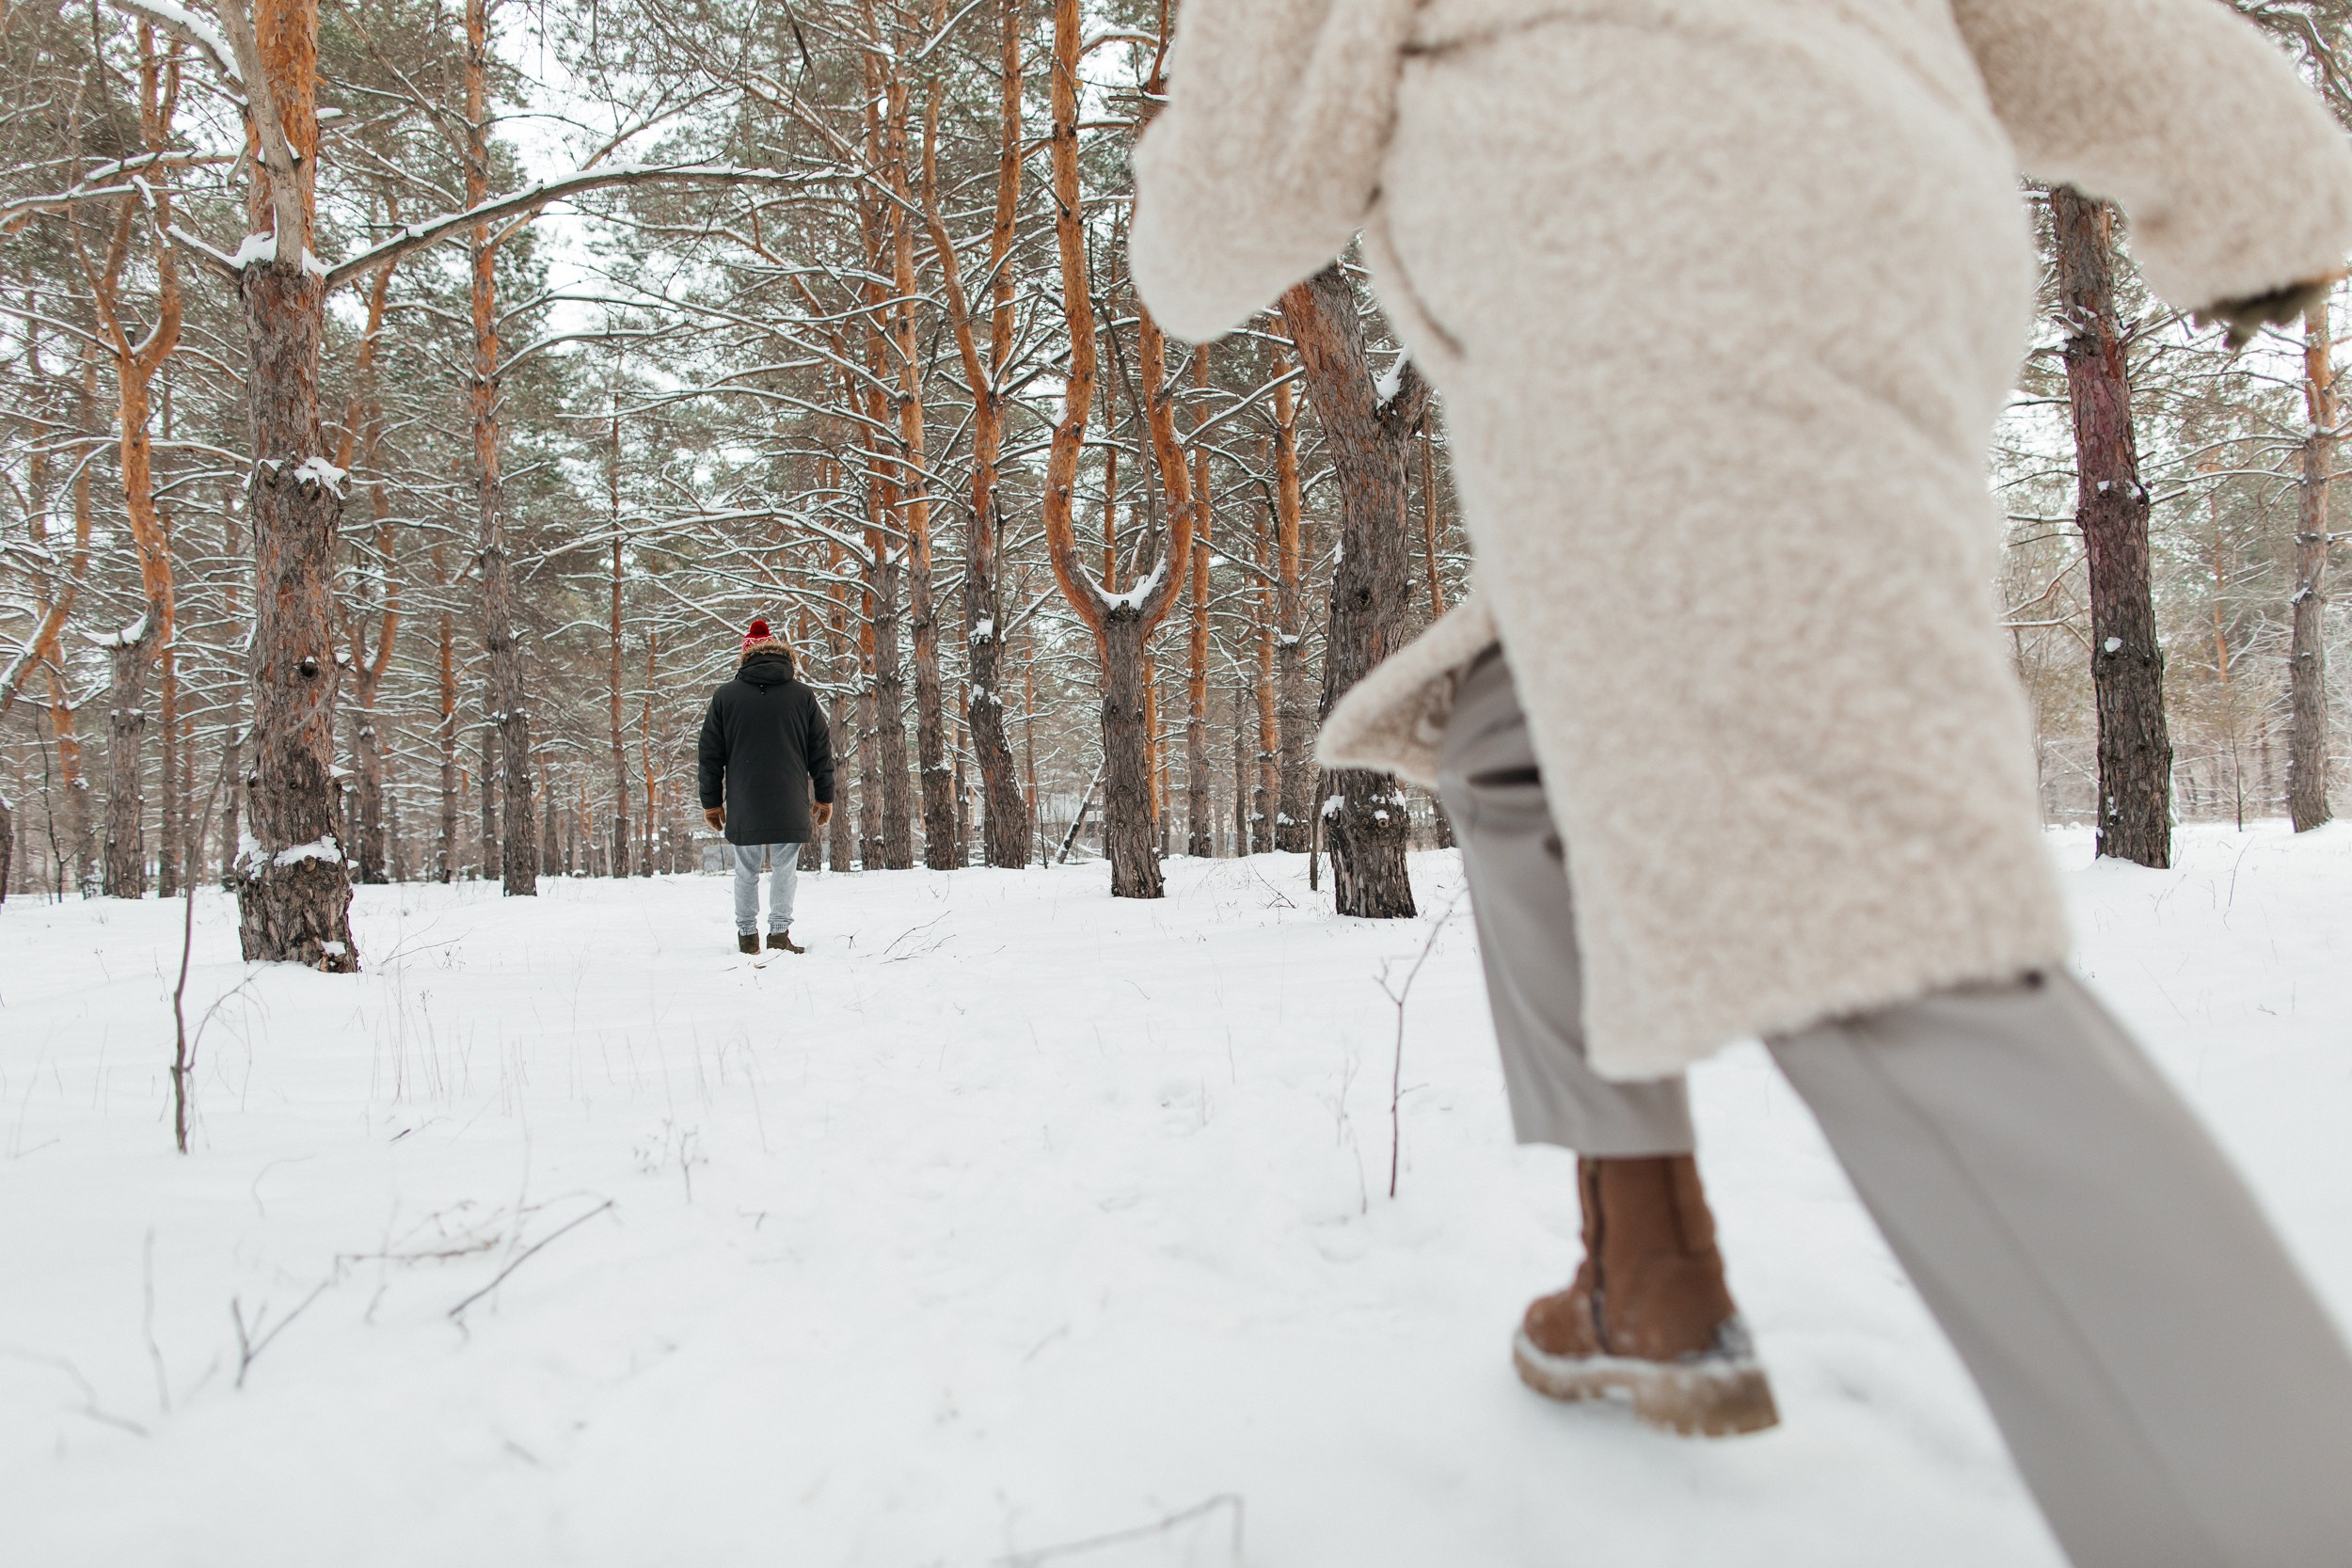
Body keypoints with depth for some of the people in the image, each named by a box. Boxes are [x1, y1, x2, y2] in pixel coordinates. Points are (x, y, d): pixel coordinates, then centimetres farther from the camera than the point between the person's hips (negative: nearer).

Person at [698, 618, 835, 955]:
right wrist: (825, 797, 15)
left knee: (746, 872, 9)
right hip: (790, 807, -1)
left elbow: (711, 755, 7)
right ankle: (780, 932, -1)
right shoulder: (803, 696, 3)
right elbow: (821, 751, 7)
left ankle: (747, 934, 13)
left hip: (743, 807, 1)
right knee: (784, 870, 4)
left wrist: (711, 801, 15)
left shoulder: (724, 696, 4)